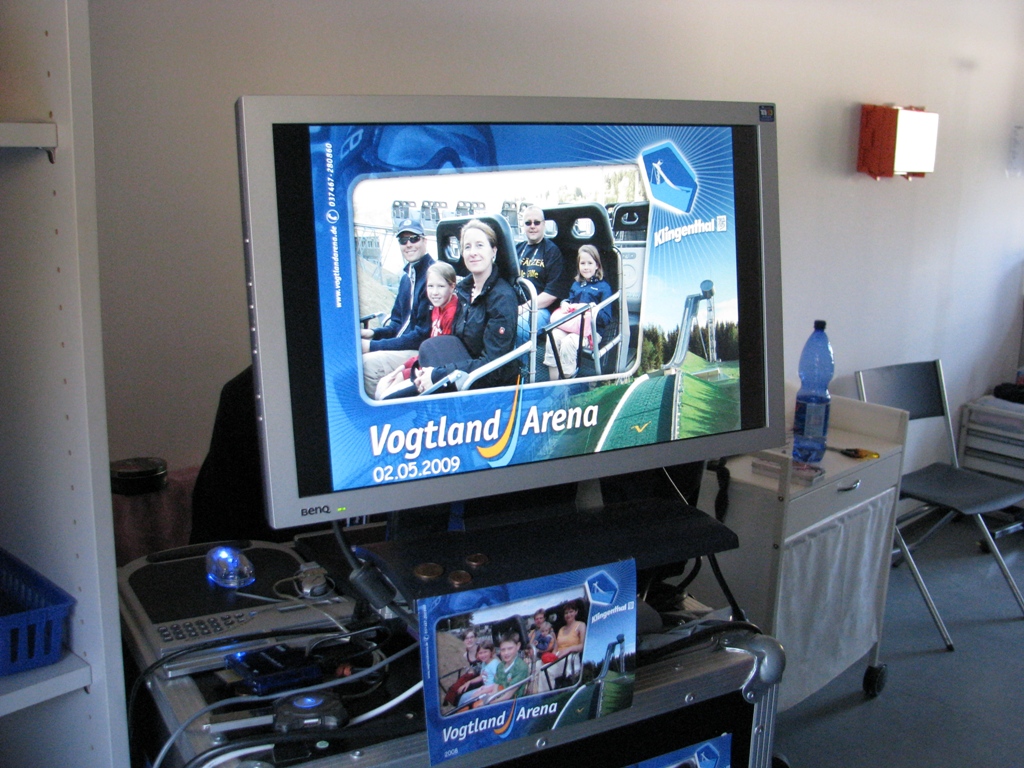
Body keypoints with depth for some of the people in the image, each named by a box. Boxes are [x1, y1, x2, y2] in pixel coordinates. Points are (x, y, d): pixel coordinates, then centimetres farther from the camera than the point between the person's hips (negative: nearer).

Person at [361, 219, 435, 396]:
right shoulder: (407, 276, 15)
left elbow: (423, 334, -18)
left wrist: (374, 346, -17)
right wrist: (374, 333, 0)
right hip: (403, 345, 9)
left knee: (367, 363, -27)